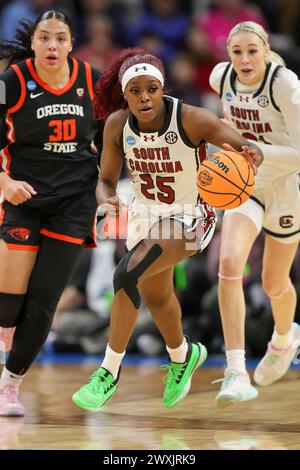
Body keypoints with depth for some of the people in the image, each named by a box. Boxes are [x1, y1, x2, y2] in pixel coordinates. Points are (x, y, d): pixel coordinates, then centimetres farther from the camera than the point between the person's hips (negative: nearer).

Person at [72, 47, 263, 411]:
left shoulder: (190, 119, -27)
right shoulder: (117, 124, -16)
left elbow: (243, 146, -25)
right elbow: (106, 180, -6)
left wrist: (250, 154, -49)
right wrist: (107, 201, -29)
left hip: (189, 217, -6)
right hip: (146, 213, 6)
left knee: (127, 275, -26)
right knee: (155, 296, 23)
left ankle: (110, 371, -12)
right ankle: (182, 355, 55)